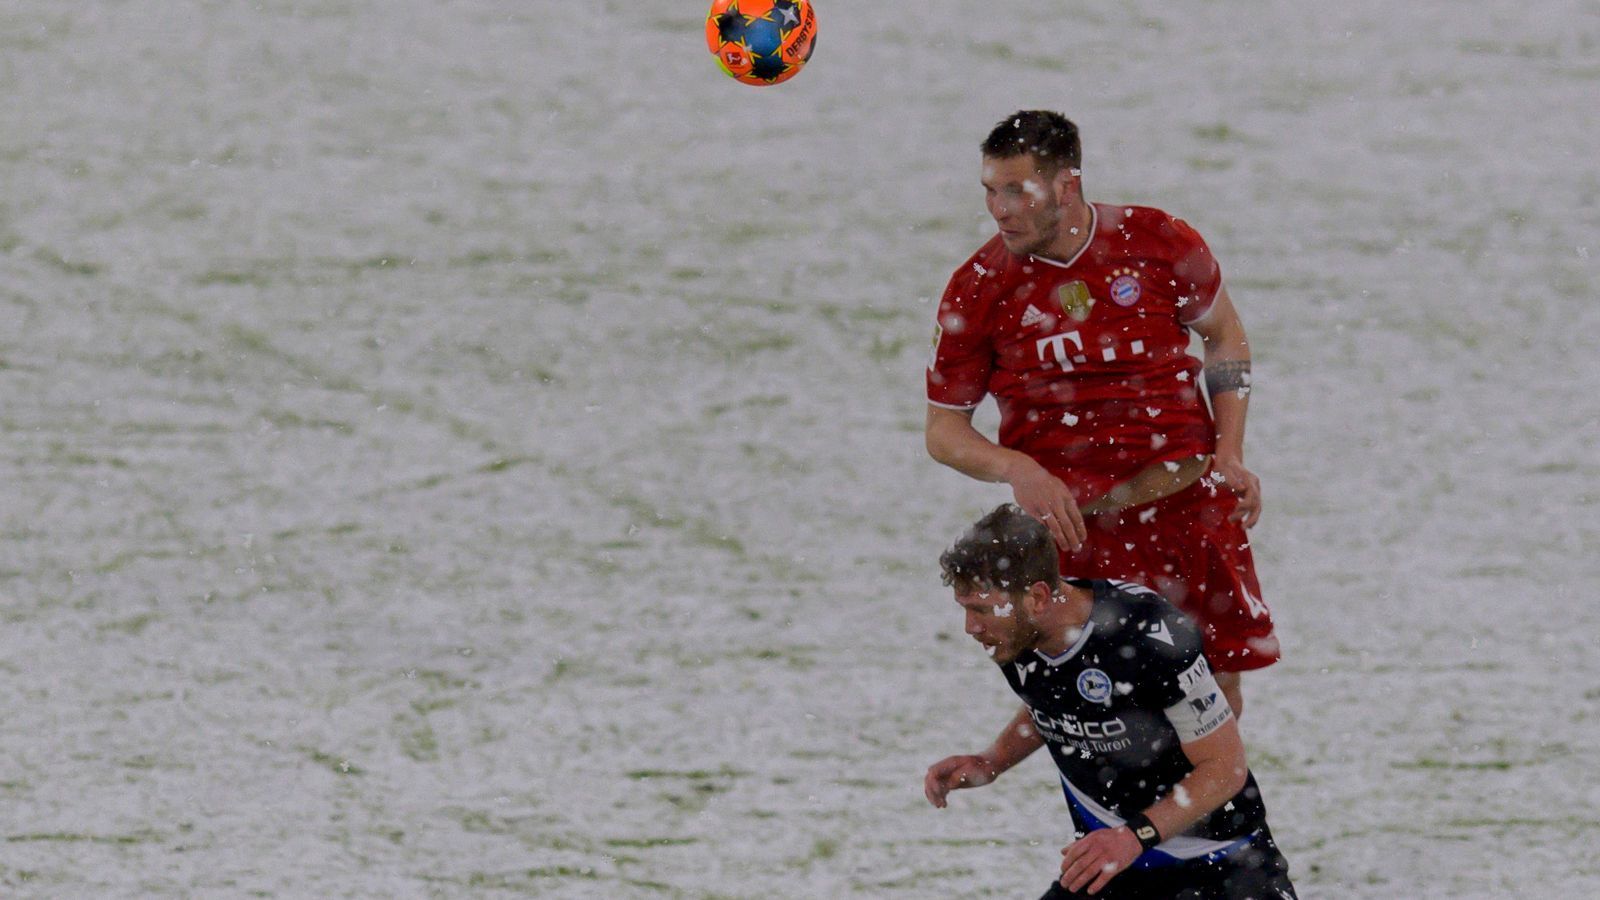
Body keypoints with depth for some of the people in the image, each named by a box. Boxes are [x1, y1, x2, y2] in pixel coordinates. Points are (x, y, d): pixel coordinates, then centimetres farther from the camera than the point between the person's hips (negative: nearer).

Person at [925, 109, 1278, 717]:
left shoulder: (1158, 243, -1)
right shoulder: (978, 290, -3)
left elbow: (1224, 335, 16)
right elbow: (944, 429, 4)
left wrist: (1229, 454, 5)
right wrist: (1016, 469, -16)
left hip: (1191, 496, 2)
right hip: (1075, 522, -2)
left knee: (1219, 698, 3)